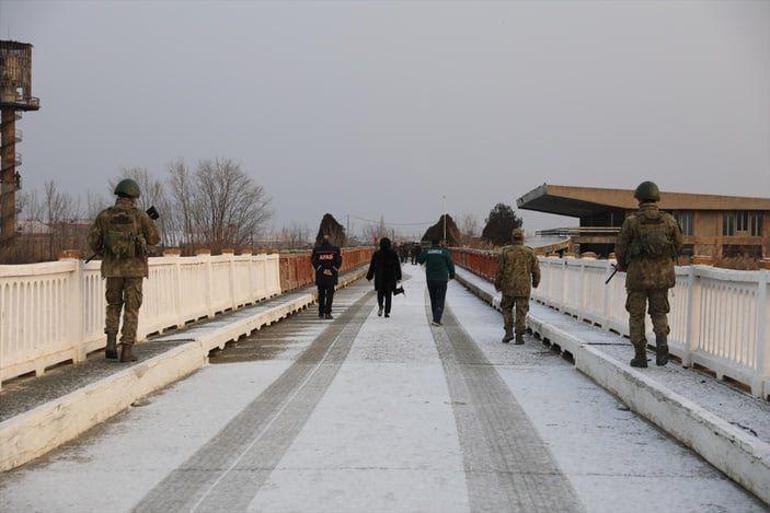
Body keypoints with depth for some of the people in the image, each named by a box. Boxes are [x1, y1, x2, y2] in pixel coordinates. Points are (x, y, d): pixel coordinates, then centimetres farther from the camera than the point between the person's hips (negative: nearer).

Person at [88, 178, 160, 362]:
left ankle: (111, 344, 6)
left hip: (113, 268, 2)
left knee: (113, 306, 19)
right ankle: (127, 349, 0)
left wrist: (103, 253, 21)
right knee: (131, 309, 4)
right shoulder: (140, 216, -5)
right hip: (134, 268, -2)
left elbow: (93, 240, 0)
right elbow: (154, 239, 3)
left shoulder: (104, 216, 0)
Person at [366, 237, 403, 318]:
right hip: (390, 277, 0)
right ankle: (387, 312, -1)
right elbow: (397, 266, 2)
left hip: (379, 277, 0)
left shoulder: (376, 254, -2)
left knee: (380, 292, 12)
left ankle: (380, 306, -15)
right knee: (388, 294, 6)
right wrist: (398, 277, 8)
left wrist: (369, 276, 9)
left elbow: (372, 266, 2)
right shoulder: (393, 253, -1)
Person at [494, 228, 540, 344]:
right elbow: (536, 270, 4)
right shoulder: (529, 252, -2)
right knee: (521, 312, 5)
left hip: (508, 287, 0)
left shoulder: (505, 252, -4)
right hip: (524, 287, 0)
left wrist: (497, 284, 13)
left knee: (507, 309, 17)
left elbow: (499, 270, -1)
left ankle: (509, 331, 5)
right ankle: (519, 337, 3)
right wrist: (536, 282, 23)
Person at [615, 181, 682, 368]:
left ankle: (640, 356, 10)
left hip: (638, 275, -2)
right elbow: (678, 244, 9)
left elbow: (621, 248, -3)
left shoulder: (631, 221, -9)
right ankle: (662, 345, -5)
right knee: (659, 313, 16)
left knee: (636, 316, 10)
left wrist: (622, 265, 17)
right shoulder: (669, 220, -1)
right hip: (662, 275, 2)